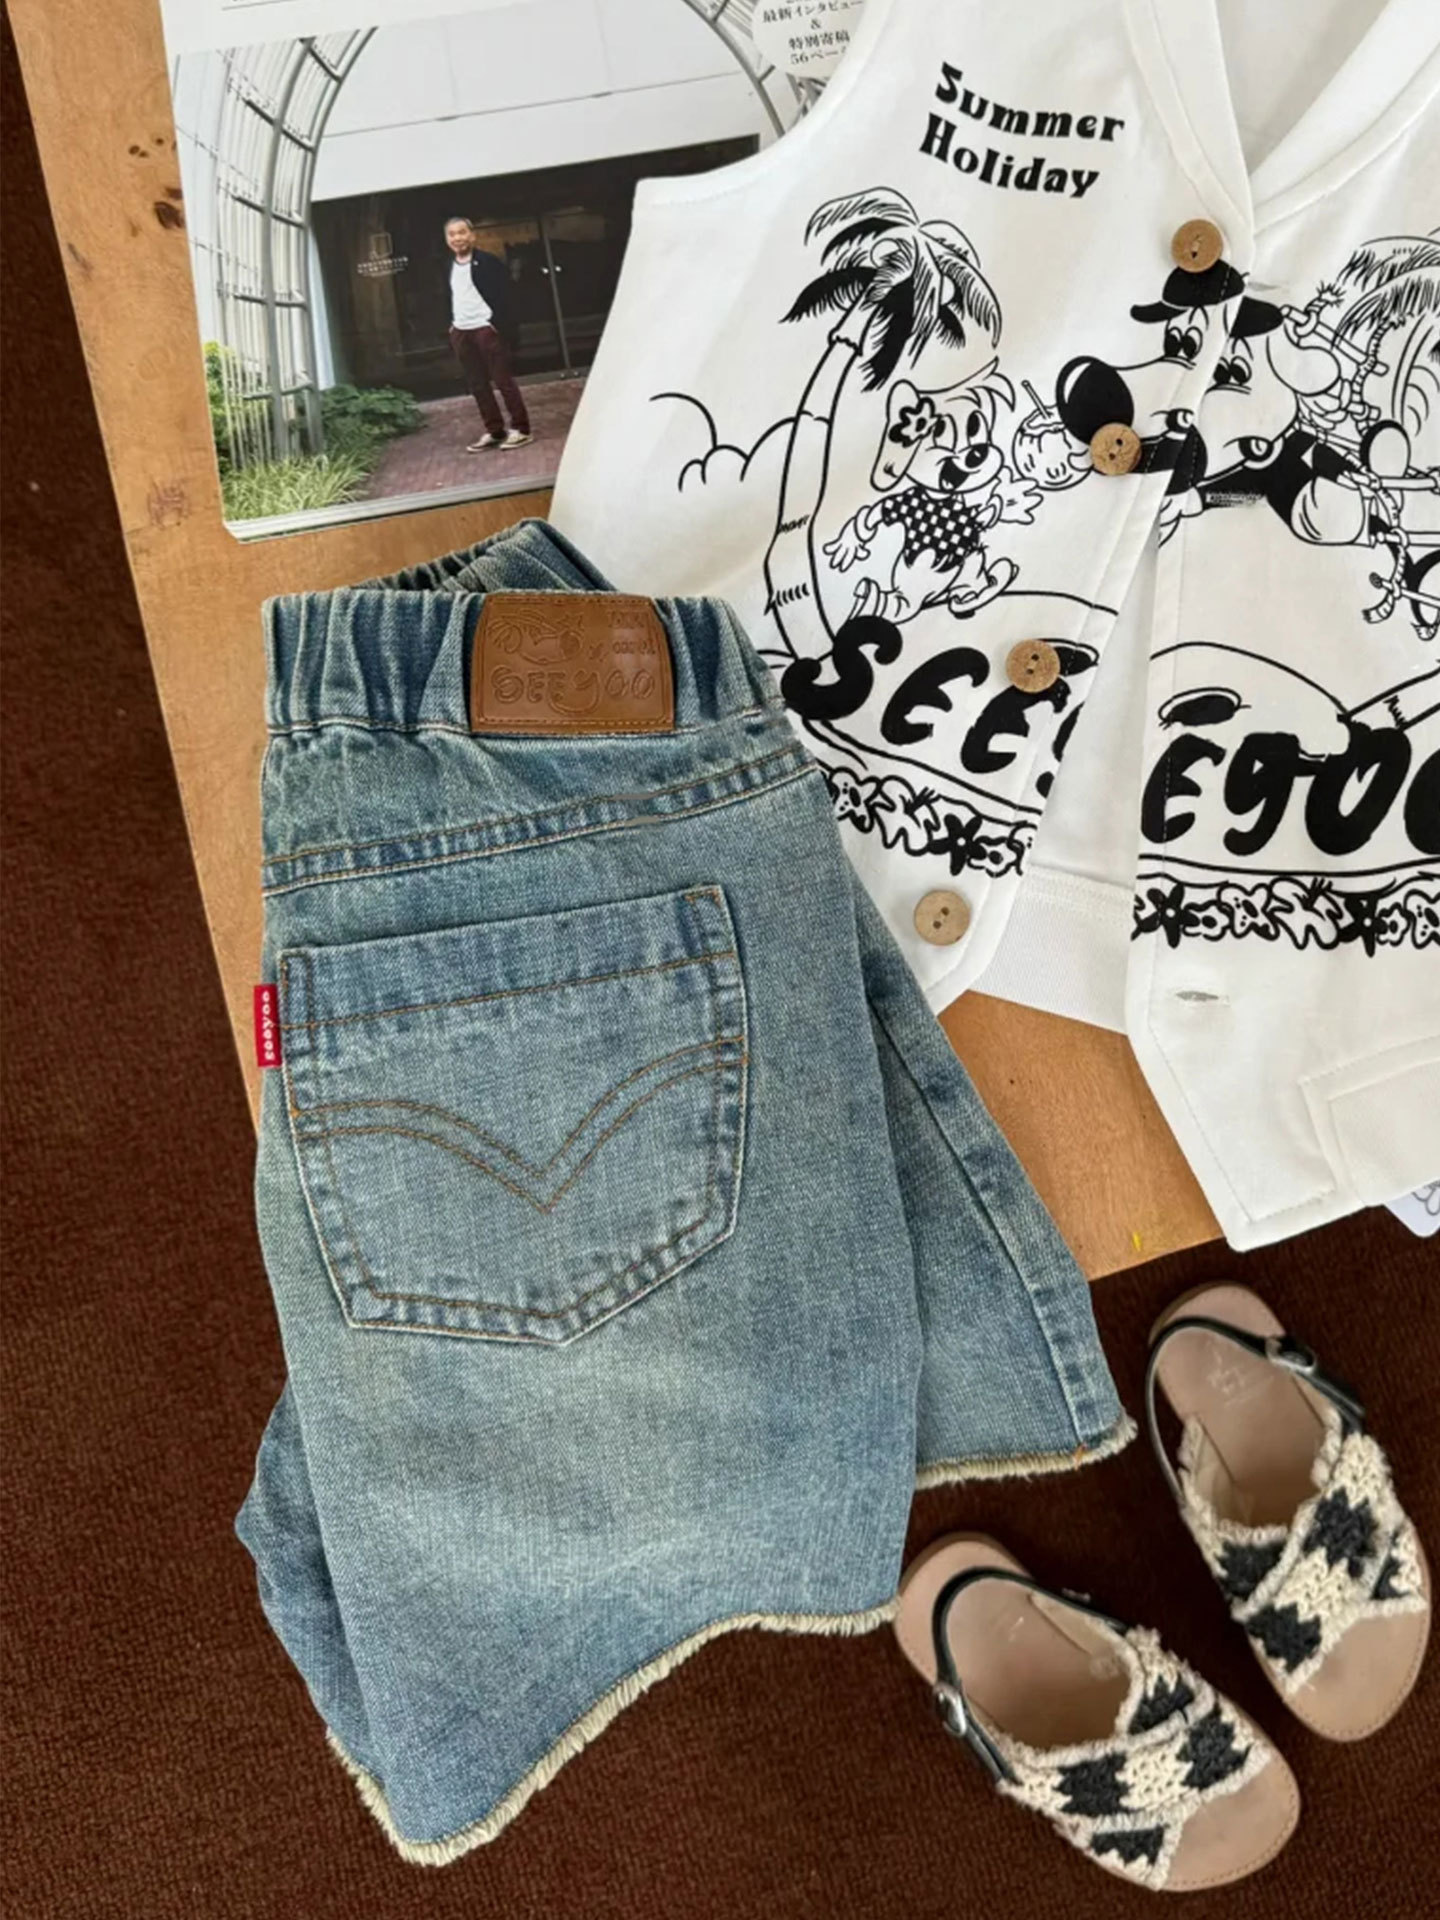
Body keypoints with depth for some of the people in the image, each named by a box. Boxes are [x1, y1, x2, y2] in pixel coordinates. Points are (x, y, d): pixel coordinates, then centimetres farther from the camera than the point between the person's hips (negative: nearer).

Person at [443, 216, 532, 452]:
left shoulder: (487, 261, -7)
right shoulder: (449, 266, 12)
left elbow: (503, 295, -11)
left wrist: (497, 323, -18)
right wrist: (452, 323, 12)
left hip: (486, 328, -7)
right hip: (461, 332, 7)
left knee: (503, 380, -4)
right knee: (477, 385, 8)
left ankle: (521, 429, 2)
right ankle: (494, 431, 15)